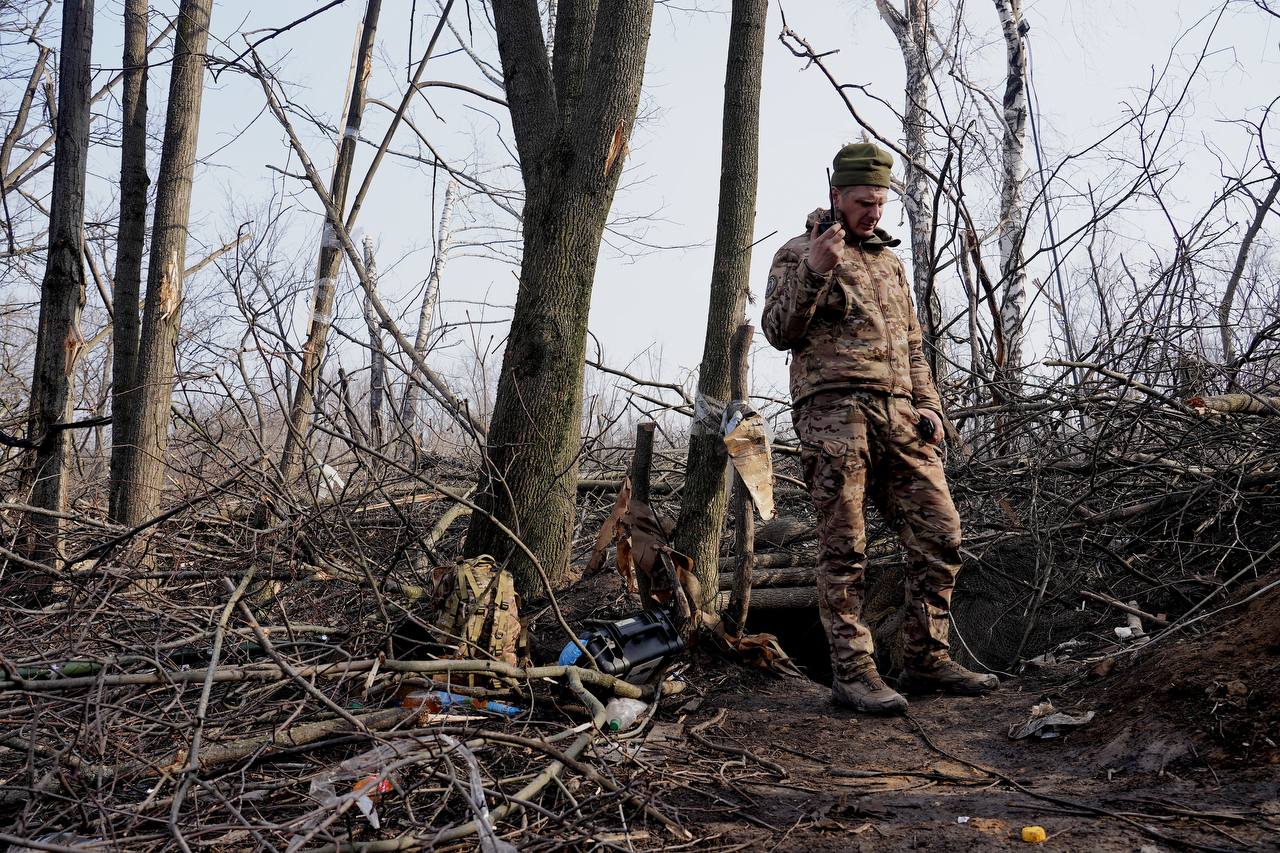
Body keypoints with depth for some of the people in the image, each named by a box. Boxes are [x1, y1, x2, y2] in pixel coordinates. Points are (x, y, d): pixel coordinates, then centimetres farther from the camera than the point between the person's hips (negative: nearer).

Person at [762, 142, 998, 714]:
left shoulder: (888, 259, 25)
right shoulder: (798, 254, 7)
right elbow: (779, 332, -4)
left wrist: (928, 404, 12)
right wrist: (815, 270, -16)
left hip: (899, 416, 6)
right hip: (834, 413, -6)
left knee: (940, 535, 1)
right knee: (844, 551, -5)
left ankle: (925, 659, 12)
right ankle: (851, 672, 2)